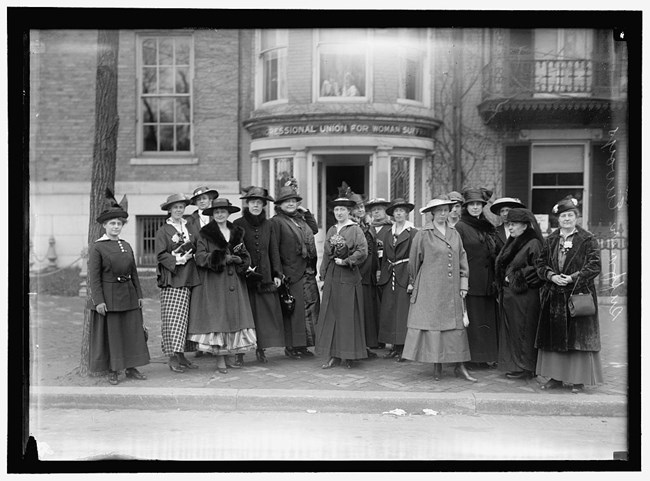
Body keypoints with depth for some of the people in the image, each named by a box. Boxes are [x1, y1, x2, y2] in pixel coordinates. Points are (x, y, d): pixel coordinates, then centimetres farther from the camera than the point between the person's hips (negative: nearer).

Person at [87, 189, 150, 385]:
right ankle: (112, 371, 14)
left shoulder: (127, 246, 10)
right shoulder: (97, 247, -6)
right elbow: (93, 277, -9)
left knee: (133, 332, 7)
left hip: (129, 296, 6)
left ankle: (131, 368, 18)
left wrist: (139, 295, 10)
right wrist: (98, 301, -15)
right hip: (108, 297, -5)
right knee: (110, 334, 2)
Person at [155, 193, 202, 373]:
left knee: (184, 316, 5)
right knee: (172, 317, -6)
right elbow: (161, 255, -7)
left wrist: (190, 255, 1)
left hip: (188, 278, 5)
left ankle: (181, 354, 11)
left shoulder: (189, 228, 16)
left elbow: (196, 249, 20)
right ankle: (172, 357, -4)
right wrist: (176, 260, -17)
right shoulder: (163, 231, 0)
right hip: (171, 279, -5)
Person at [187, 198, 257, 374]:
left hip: (235, 282, 4)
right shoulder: (205, 234, 2)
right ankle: (220, 361, -1)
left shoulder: (236, 233, 15)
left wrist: (238, 259, -11)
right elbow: (200, 257, -8)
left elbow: (246, 257, 12)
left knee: (235, 317, 2)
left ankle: (230, 357, 11)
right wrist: (222, 259, -17)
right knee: (217, 318, -7)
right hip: (214, 282, -4)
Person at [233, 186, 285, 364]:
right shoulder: (238, 224, 0)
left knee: (266, 311, 0)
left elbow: (274, 251, 10)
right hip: (244, 276, -3)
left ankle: (261, 349, 9)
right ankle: (240, 351, 6)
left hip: (265, 275, 3)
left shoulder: (269, 225, 10)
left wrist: (277, 274, 4)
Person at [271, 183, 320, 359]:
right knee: (293, 309, -4)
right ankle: (291, 346, 5)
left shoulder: (300, 218, 16)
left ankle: (303, 344, 18)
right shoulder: (276, 221, -7)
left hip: (308, 273, 7)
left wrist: (307, 212, 14)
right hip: (292, 273, -7)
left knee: (310, 307, 9)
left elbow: (315, 230, 23)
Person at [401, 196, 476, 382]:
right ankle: (437, 366, 7)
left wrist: (463, 283, 8)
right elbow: (414, 260, 4)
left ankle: (460, 366, 6)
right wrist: (412, 283, 10)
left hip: (452, 289, 4)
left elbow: (462, 258, 14)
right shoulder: (423, 234, -4)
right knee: (432, 324, -2)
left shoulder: (454, 234, 11)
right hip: (430, 288, -4)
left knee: (456, 325, 2)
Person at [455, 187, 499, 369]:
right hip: (471, 280, -6)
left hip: (487, 281, 6)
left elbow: (494, 254, 18)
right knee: (473, 318, -2)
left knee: (488, 317, 8)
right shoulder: (460, 227, -5)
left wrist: (495, 280, 11)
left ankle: (488, 355, 15)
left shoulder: (488, 227, 13)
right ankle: (473, 356, 5)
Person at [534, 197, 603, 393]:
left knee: (579, 337, -1)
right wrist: (552, 276, -9)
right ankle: (555, 377, 15)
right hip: (554, 296, 4)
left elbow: (595, 266, -8)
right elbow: (541, 264, 10)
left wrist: (573, 278, -16)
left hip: (579, 294, -4)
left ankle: (578, 379, 7)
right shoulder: (550, 240, 11)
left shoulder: (587, 239, -1)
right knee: (554, 338, 6)